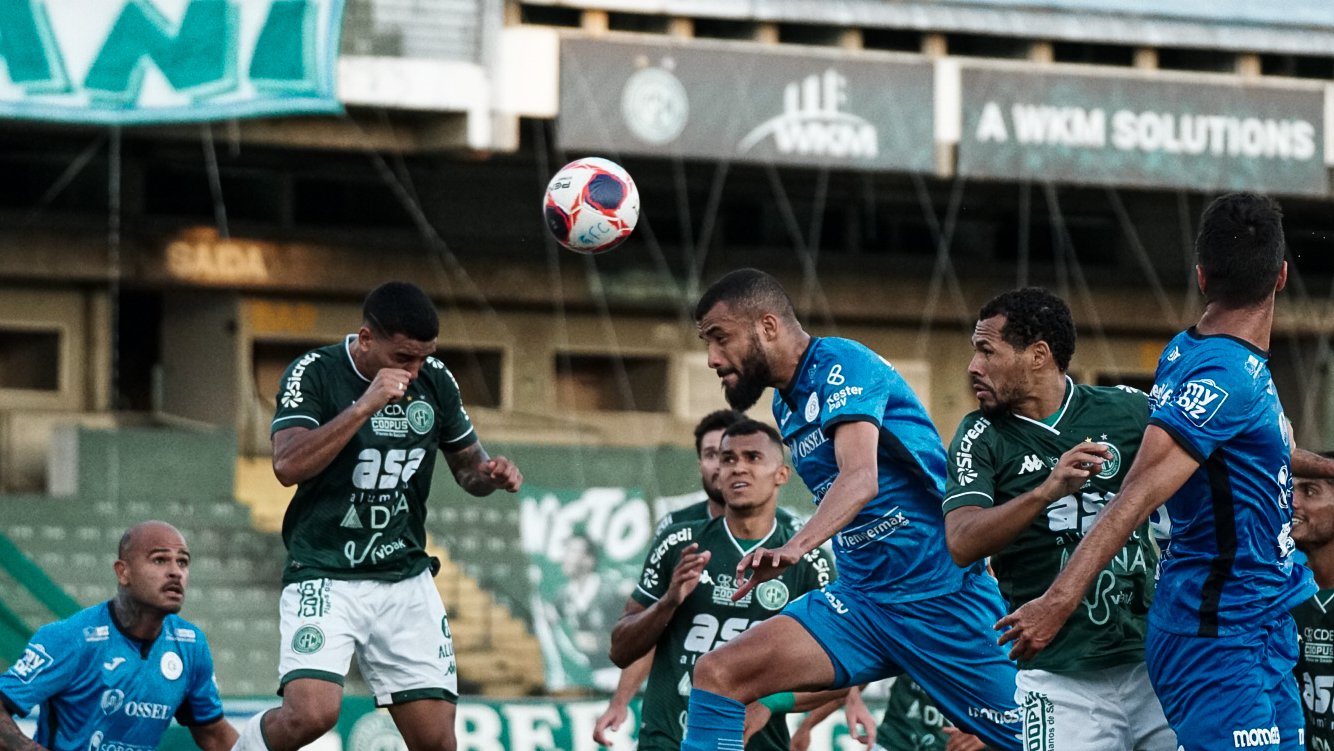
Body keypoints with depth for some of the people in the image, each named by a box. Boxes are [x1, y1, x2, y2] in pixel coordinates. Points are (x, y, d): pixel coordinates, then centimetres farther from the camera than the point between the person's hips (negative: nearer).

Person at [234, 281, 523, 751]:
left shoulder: (435, 381, 4)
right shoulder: (315, 373, -9)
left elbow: (467, 464, 18)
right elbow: (288, 466, -22)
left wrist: (490, 474, -5)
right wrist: (365, 405, -27)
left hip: (407, 579, 4)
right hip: (325, 577, -4)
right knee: (311, 713, -25)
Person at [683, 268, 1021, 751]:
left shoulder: (841, 364, -13)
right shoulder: (786, 404, 13)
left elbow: (861, 477, -30)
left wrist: (795, 548, -44)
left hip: (942, 597, -8)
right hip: (860, 600, 8)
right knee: (717, 674, -11)